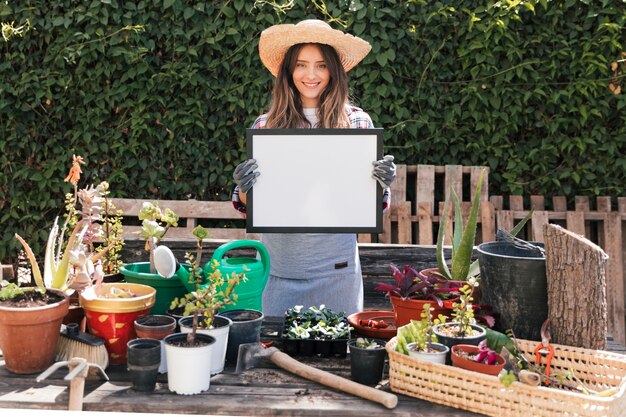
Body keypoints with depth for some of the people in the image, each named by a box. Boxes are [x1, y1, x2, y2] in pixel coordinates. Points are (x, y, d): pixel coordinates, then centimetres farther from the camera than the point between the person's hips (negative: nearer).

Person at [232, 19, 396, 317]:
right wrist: (246, 190, -13)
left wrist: (380, 186, -14)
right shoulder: (266, 125, 3)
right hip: (277, 268, 1)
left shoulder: (357, 123, 0)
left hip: (335, 269, -1)